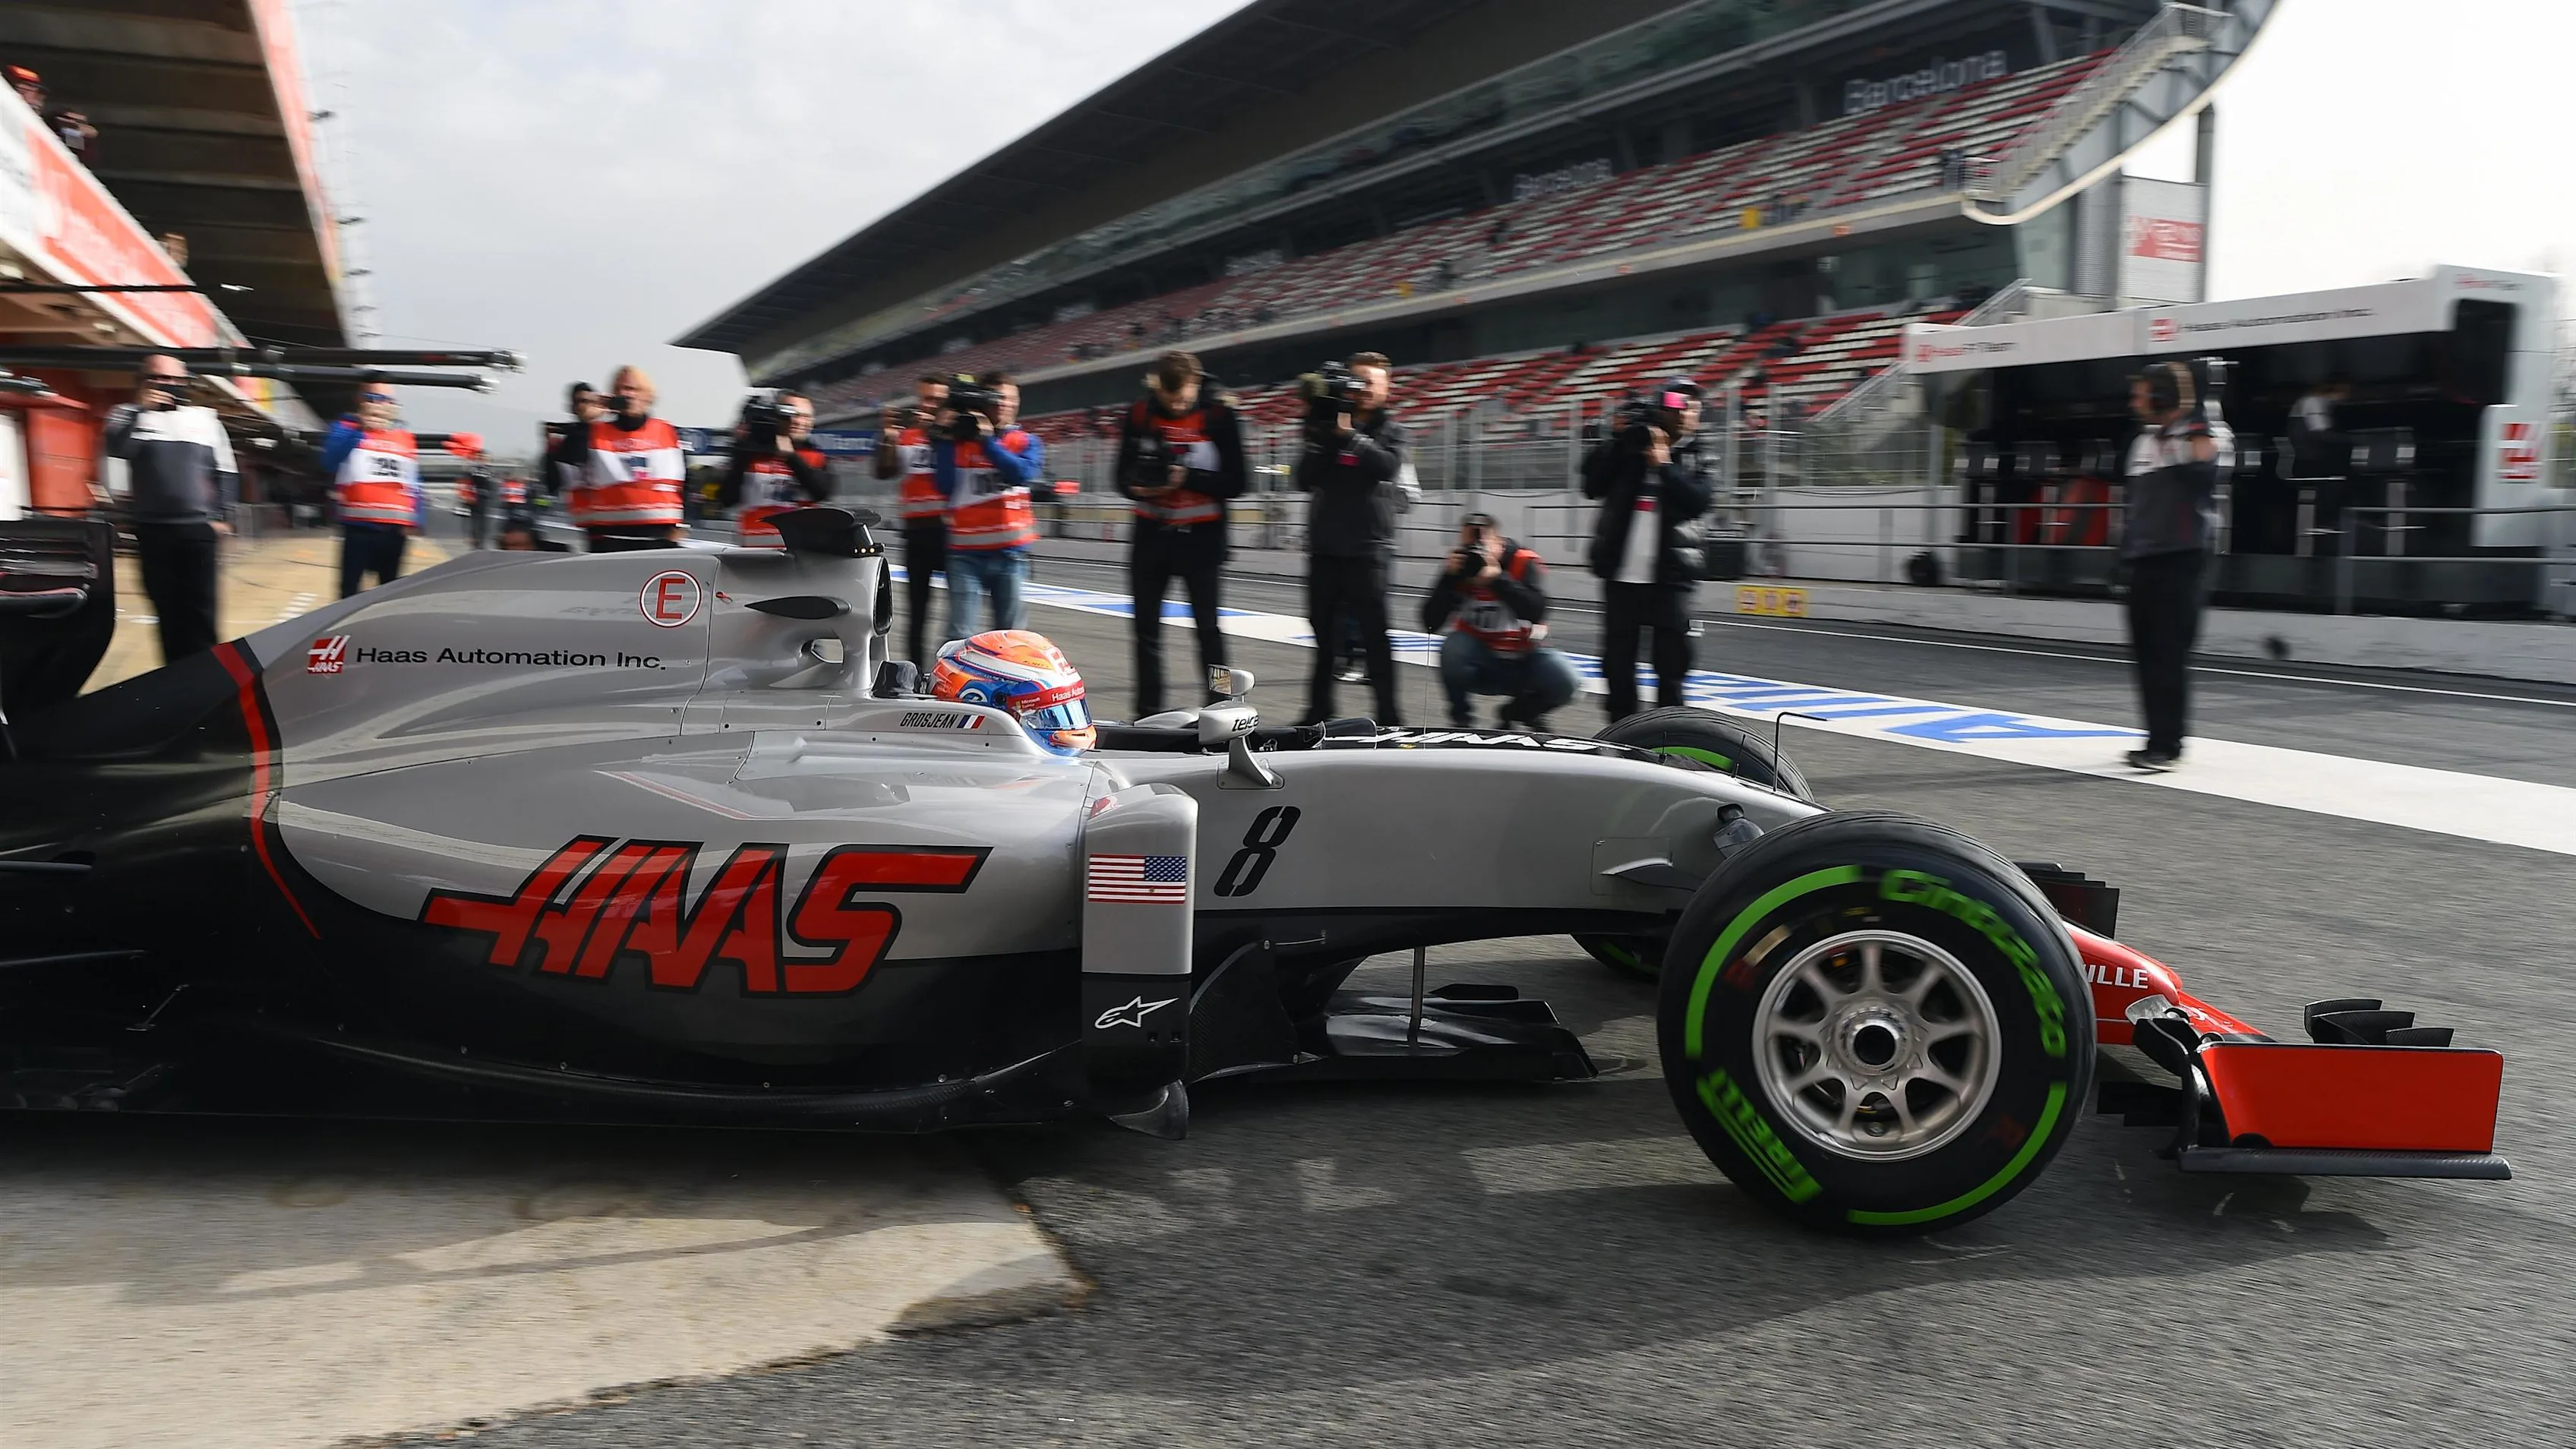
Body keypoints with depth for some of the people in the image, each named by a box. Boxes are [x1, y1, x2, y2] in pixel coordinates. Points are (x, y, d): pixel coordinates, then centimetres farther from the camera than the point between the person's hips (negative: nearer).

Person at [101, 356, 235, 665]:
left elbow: (225, 472, 11)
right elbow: (115, 449, -14)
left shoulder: (206, 419, 10)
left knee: (199, 609, -2)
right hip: (152, 529, 0)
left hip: (197, 528, 0)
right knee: (167, 609, 4)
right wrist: (140, 409, -21)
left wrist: (220, 515, 3)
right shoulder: (129, 415, 6)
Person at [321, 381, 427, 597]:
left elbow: (414, 486, 14)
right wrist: (360, 428, -20)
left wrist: (416, 519, 2)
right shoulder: (345, 430, 3)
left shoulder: (406, 440, 15)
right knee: (351, 590, -2)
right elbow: (330, 461, -16)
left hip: (395, 529, 4)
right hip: (359, 527, -4)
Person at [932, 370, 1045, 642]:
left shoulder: (1027, 442, 9)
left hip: (1010, 551, 1)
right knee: (960, 636, -7)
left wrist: (987, 439, -13)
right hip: (966, 552, -1)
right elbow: (945, 486, -5)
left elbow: (1022, 473, -12)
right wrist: (945, 439, -7)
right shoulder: (959, 441, 7)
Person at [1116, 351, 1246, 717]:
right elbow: (1123, 475, 3)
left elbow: (1235, 483, -12)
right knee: (1147, 627, 9)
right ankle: (1147, 714, 19)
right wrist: (1139, 487, -19)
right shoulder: (1140, 414, -2)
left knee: (1208, 626, 0)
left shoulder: (1218, 414, -11)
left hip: (1201, 536, -4)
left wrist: (1189, 478, -25)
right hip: (1152, 533, 4)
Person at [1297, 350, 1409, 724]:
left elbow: (1387, 467, -17)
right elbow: (1305, 480, -1)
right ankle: (1319, 709, 24)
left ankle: (1388, 715, -4)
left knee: (1375, 631, -6)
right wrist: (1321, 438, -13)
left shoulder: (1392, 431, 4)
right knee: (1323, 630, 12)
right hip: (1324, 545, 3)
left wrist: (1350, 435, -19)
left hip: (1367, 548, -3)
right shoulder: (1327, 426, 8)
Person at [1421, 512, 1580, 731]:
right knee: (1454, 649, -32)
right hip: (1480, 661, 0)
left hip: (1523, 659, 0)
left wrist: (1498, 577, -37)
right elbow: (1430, 625, -16)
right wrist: (1449, 577, -26)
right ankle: (1461, 719, -6)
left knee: (1564, 680, -26)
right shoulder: (1458, 568, -7)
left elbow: (1536, 613, -30)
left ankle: (1519, 713, 7)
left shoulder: (1525, 562, -12)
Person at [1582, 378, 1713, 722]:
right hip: (1622, 574, 1)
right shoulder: (1630, 447, 7)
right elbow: (1593, 483, -5)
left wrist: (1665, 465, -16)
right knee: (1618, 664, 8)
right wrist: (1619, 439, -12)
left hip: (1669, 576, -1)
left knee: (1672, 662, -2)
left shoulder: (1698, 457, 6)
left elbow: (1697, 502, -10)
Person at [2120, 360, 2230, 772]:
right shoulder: (2144, 441, 17)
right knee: (2146, 654, 11)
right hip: (2142, 560, 8)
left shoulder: (2204, 433, -6)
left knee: (2169, 656, -8)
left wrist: (2192, 417, -22)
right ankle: (2158, 739, 20)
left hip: (2179, 558, -8)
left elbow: (2206, 461, -28)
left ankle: (2166, 745, -4)